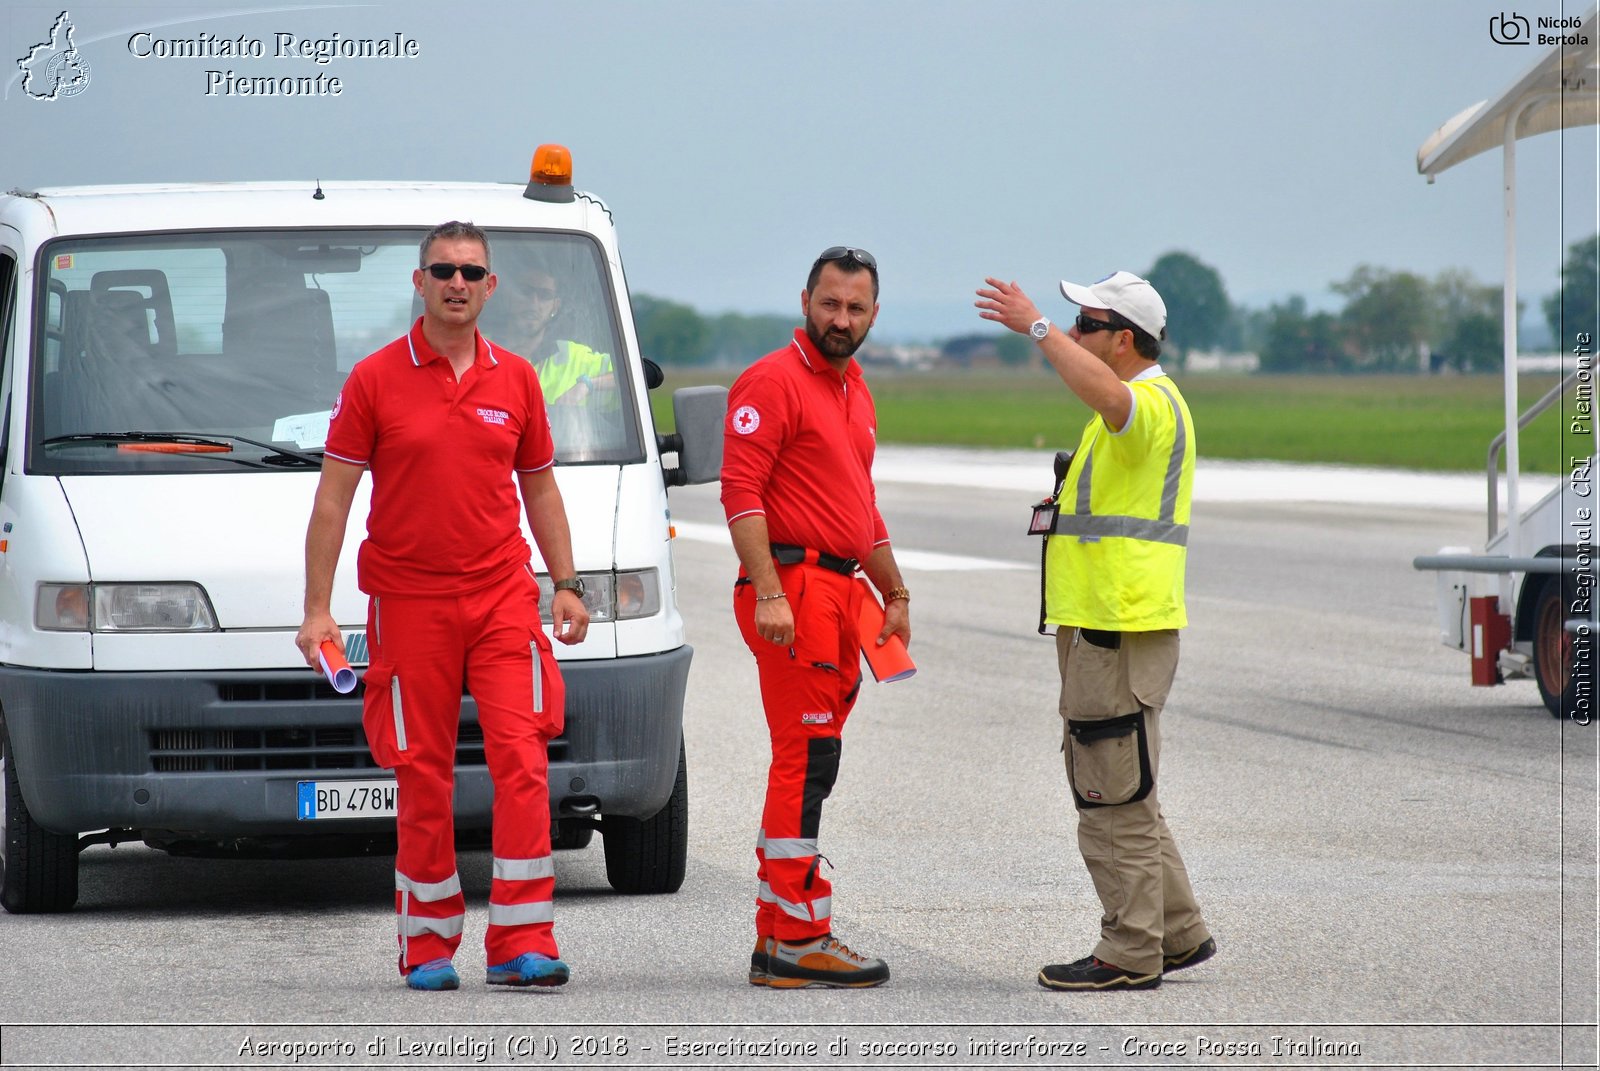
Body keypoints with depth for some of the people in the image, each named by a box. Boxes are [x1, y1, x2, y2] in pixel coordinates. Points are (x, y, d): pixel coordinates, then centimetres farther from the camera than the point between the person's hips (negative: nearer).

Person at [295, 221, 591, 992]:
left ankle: (522, 942, -8)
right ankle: (428, 947, 13)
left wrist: (567, 585, 11)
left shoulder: (514, 380, 9)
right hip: (408, 601, -2)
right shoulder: (375, 380, 0)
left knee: (522, 758, -9)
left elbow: (540, 489, 18)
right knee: (424, 777, 3)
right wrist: (317, 608, -5)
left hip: (503, 595, 2)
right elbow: (333, 498, 0)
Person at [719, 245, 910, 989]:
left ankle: (778, 938, 14)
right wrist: (768, 593, -24)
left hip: (840, 591, 9)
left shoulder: (853, 390, 20)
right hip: (792, 586, -9)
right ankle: (799, 940, -11)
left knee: (807, 764, 10)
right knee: (807, 761, -11)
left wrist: (895, 593, 28)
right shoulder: (773, 382, -8)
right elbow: (741, 491, -16)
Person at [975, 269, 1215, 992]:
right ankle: (1178, 933, 22)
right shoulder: (1135, 408, 20)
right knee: (1119, 796, 16)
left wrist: (1037, 327, -34)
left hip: (1121, 634, -11)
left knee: (1116, 799, -6)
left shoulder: (1151, 402, -15)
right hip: (1098, 628, 11)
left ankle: (1131, 954, -2)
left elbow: (1106, 394, -40)